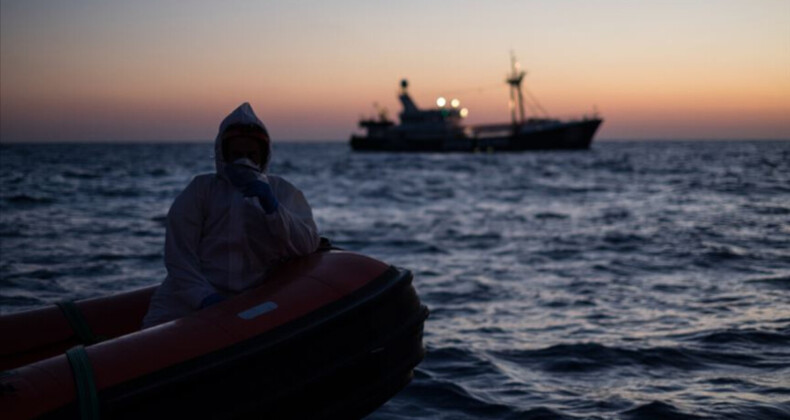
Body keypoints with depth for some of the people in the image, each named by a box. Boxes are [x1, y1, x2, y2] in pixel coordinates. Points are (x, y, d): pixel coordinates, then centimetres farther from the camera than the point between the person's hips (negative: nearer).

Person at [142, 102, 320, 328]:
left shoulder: (284, 192, 15)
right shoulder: (201, 189, 11)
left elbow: (309, 246, 0)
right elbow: (178, 254, 0)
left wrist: (271, 206, -12)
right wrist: (204, 297, -15)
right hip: (190, 304, -1)